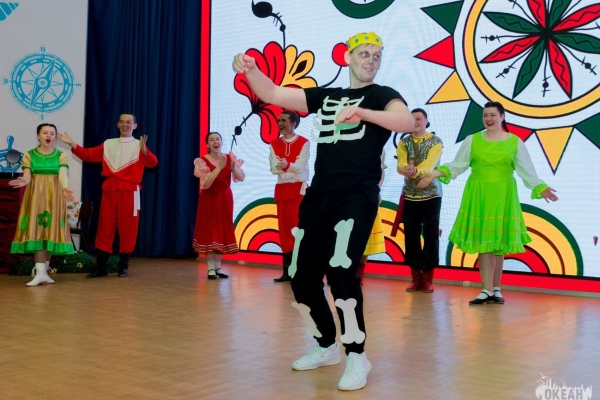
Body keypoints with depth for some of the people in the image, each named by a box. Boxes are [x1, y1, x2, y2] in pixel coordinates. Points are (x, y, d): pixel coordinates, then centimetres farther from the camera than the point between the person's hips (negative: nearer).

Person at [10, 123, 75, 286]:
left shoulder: (61, 155, 4)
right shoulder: (29, 154, 4)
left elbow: (63, 175, -10)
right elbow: (27, 176, -4)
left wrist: (65, 188, -32)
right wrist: (23, 181, -29)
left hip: (54, 197, 1)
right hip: (35, 196, -1)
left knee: (50, 230, 0)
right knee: (36, 230, -9)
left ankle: (44, 270, 10)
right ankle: (40, 272, -13)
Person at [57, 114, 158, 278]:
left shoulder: (138, 145, 1)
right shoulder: (108, 144, 15)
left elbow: (152, 163, -15)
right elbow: (88, 155, 14)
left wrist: (144, 150, -34)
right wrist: (72, 144, 2)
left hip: (129, 192, -3)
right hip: (109, 190, 4)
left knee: (127, 227, 0)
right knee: (105, 227, 3)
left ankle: (123, 266, 12)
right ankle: (101, 266, 8)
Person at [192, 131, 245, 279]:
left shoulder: (230, 158, -1)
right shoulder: (202, 161, -11)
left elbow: (242, 178, -7)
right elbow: (205, 184, -21)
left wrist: (234, 169, -26)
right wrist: (219, 167, -27)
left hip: (225, 198, 4)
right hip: (209, 199, -4)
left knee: (223, 231, 6)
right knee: (210, 231, -3)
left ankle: (218, 267, 15)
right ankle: (211, 268, 1)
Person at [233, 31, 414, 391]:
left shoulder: (382, 95, 4)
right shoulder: (325, 95, 18)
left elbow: (407, 122, -18)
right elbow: (272, 95, 11)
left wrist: (362, 112, -33)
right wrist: (251, 70, -8)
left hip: (357, 197, -6)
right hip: (318, 196, 6)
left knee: (340, 271, -24)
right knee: (302, 276, 7)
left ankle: (357, 358, -7)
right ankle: (327, 346, 29)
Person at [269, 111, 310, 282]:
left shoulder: (304, 143, -3)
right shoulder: (274, 144, 9)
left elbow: (300, 167, -14)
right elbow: (274, 168, -3)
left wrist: (286, 165, -31)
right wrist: (287, 167, -18)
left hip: (299, 188, -4)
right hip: (282, 189, 4)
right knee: (284, 229, 4)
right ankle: (287, 270, 8)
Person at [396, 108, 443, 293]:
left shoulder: (435, 141, -3)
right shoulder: (403, 142, 6)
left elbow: (430, 164, -19)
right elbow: (400, 165, -10)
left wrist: (415, 171, -40)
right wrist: (406, 170, -34)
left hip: (431, 194, -3)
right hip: (410, 195, 3)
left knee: (431, 236, 0)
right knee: (411, 236, 3)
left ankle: (427, 278, 9)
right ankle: (416, 277, 13)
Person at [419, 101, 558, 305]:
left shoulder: (515, 142, 4)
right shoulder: (472, 140, 5)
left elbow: (526, 171, 2)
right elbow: (457, 165, 2)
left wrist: (539, 187, -10)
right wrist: (437, 173, -12)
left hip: (503, 196, 0)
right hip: (478, 195, 0)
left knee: (500, 243, 4)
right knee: (483, 242, -4)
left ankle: (496, 289, 14)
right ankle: (487, 290, -4)